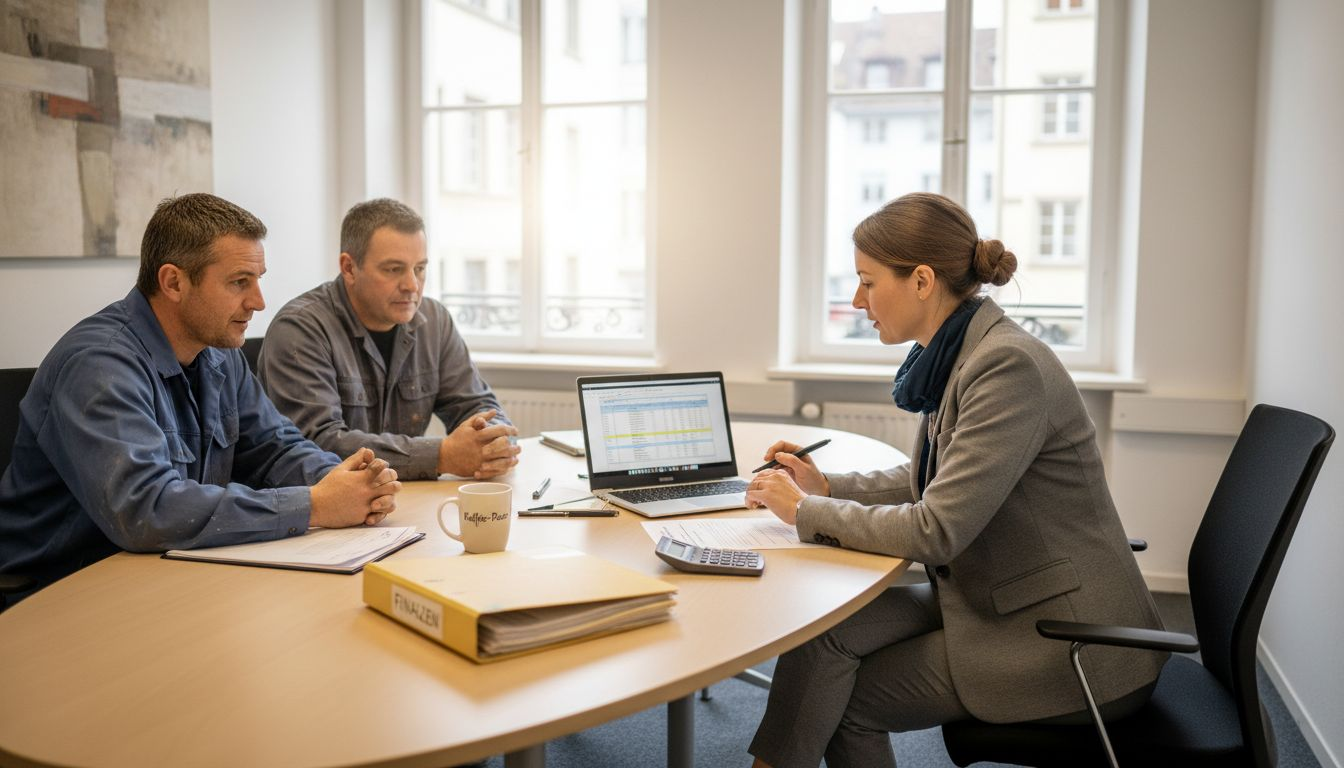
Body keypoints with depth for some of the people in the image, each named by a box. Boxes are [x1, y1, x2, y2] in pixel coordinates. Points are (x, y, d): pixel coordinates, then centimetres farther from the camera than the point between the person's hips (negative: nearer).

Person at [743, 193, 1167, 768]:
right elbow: (932, 482, 17)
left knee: (848, 697, -8)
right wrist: (826, 487, 4)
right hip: (1007, 604, 8)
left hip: (1069, 647, -8)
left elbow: (936, 531, -26)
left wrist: (806, 511, -14)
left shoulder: (1008, 365, -24)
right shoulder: (957, 357, 4)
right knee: (832, 625, -6)